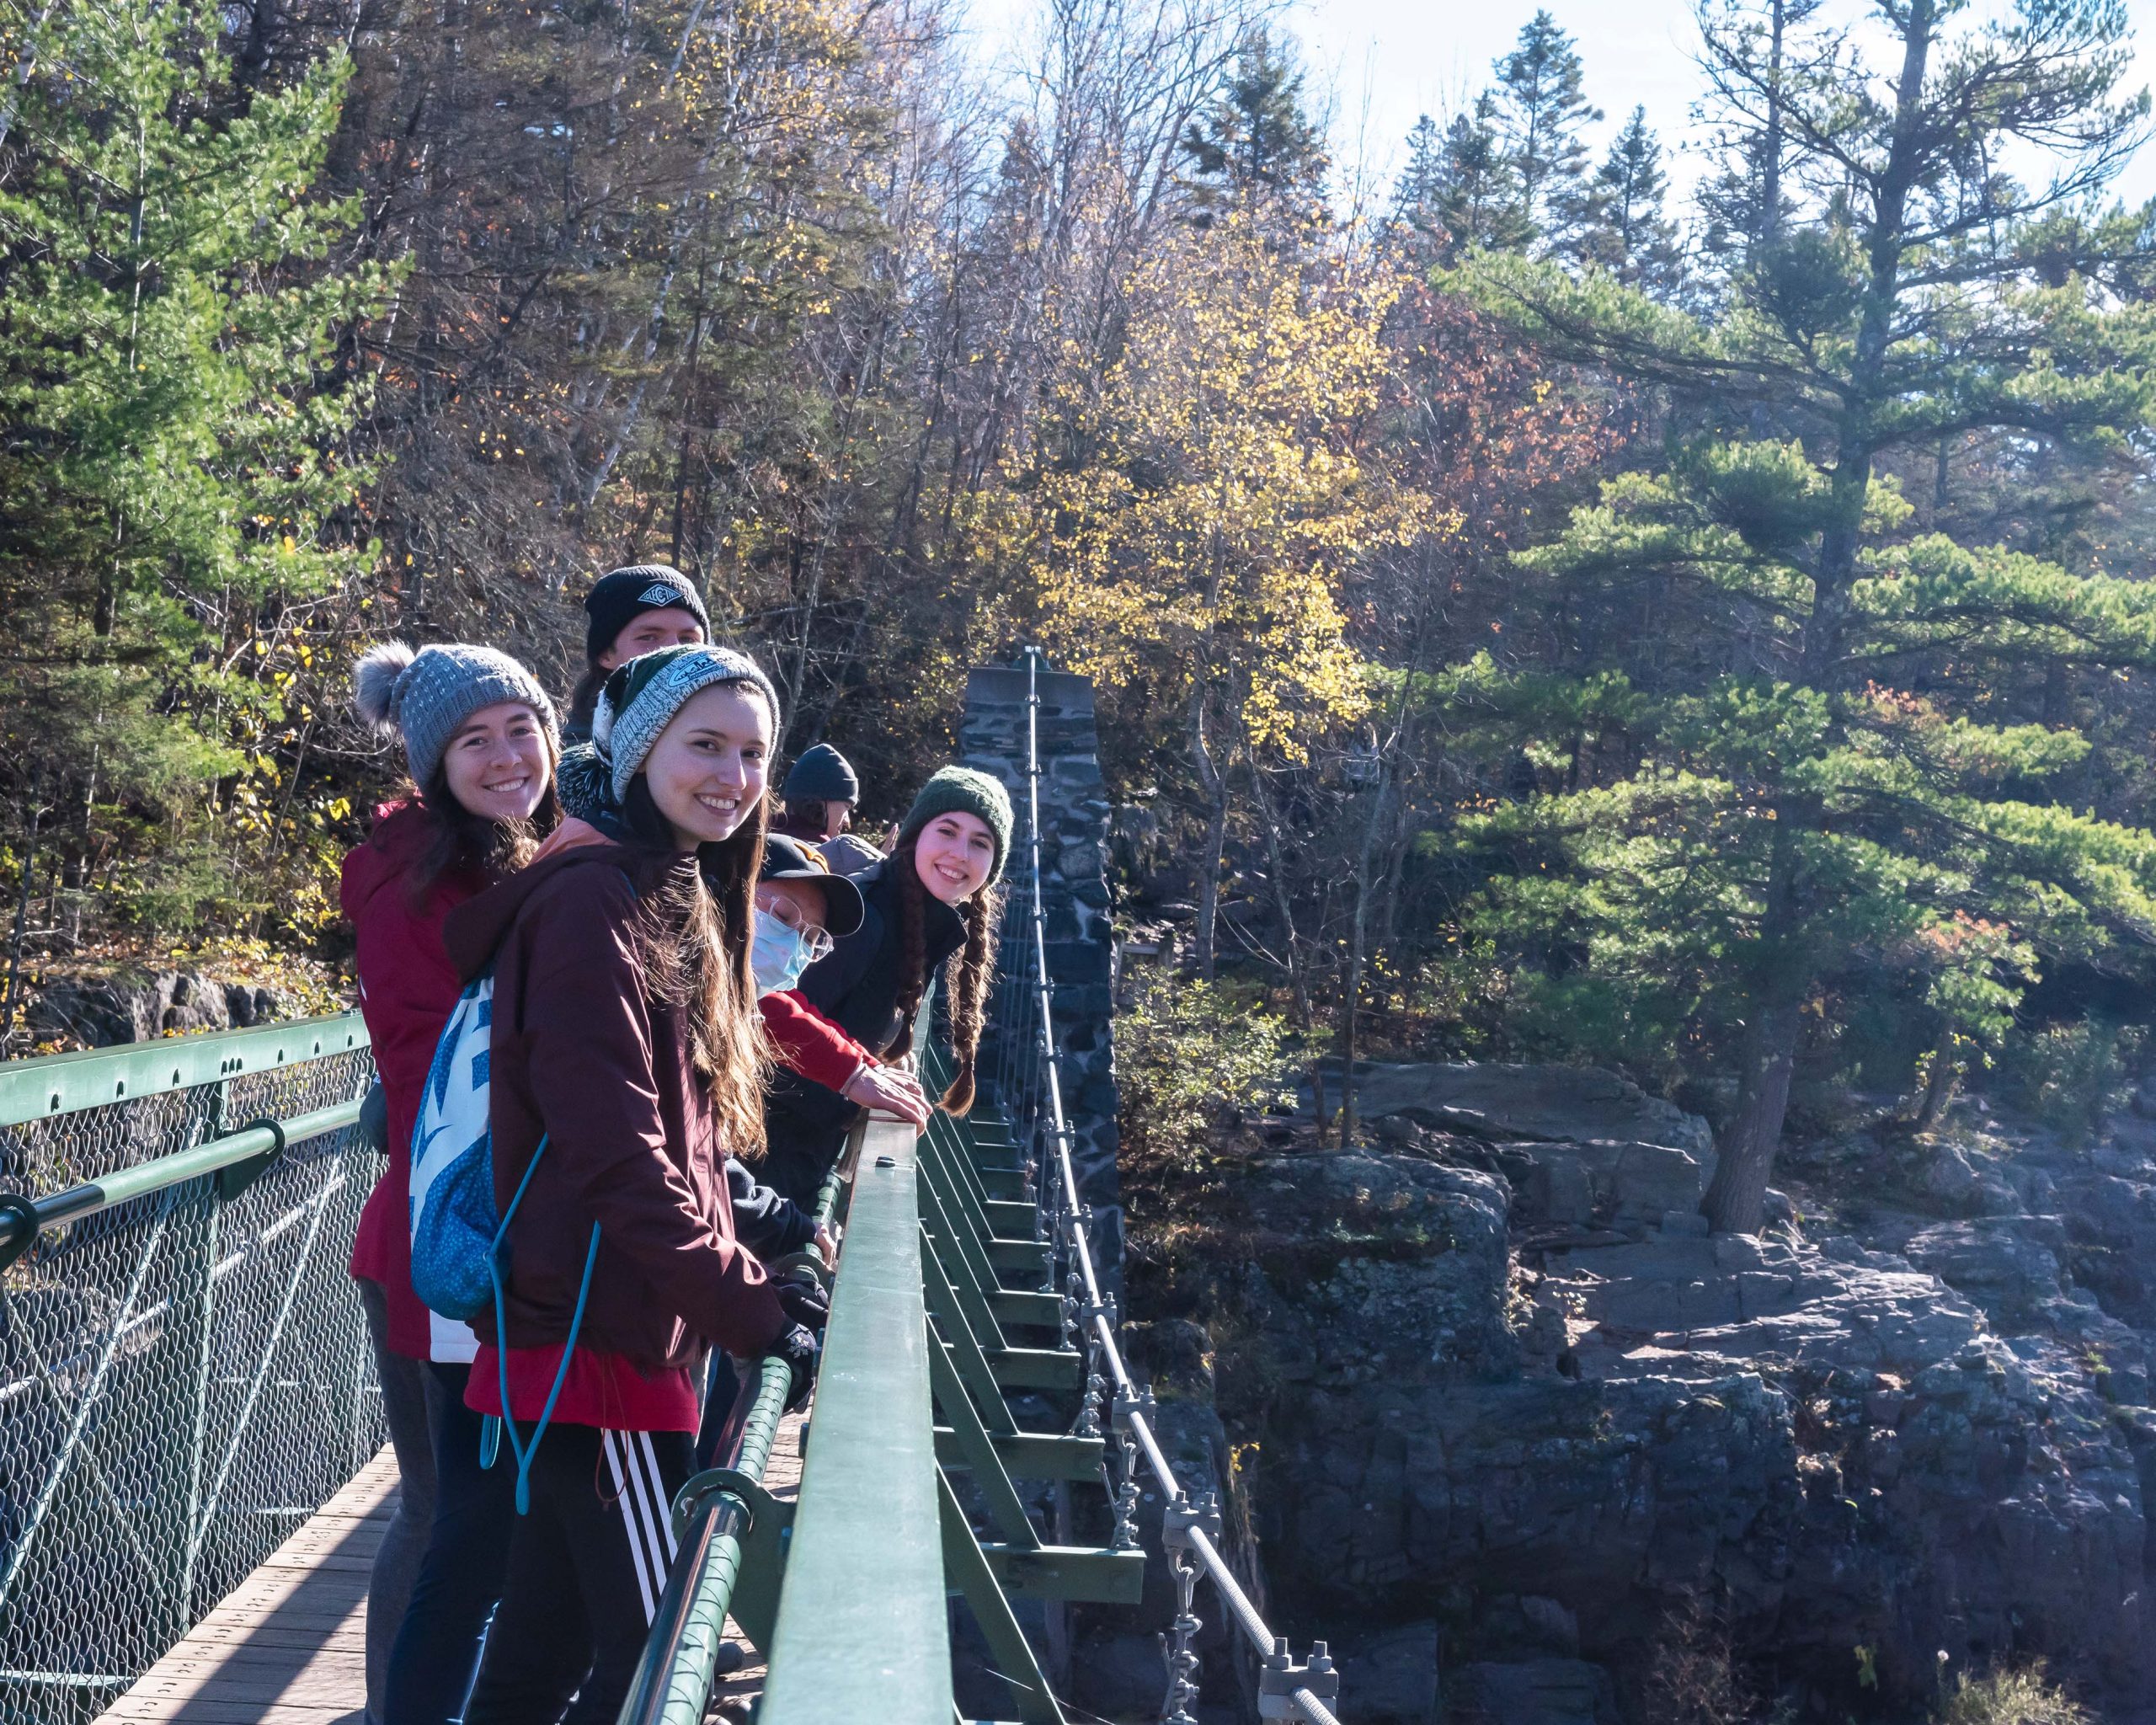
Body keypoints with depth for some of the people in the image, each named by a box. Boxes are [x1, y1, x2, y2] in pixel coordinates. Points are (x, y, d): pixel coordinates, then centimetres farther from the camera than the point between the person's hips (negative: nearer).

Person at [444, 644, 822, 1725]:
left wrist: (752, 1285, 9)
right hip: (595, 1332, -9)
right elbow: (614, 1152, -20)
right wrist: (750, 1312, -16)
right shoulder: (595, 898, -13)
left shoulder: (680, 904, 17)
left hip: (632, 1327, 9)